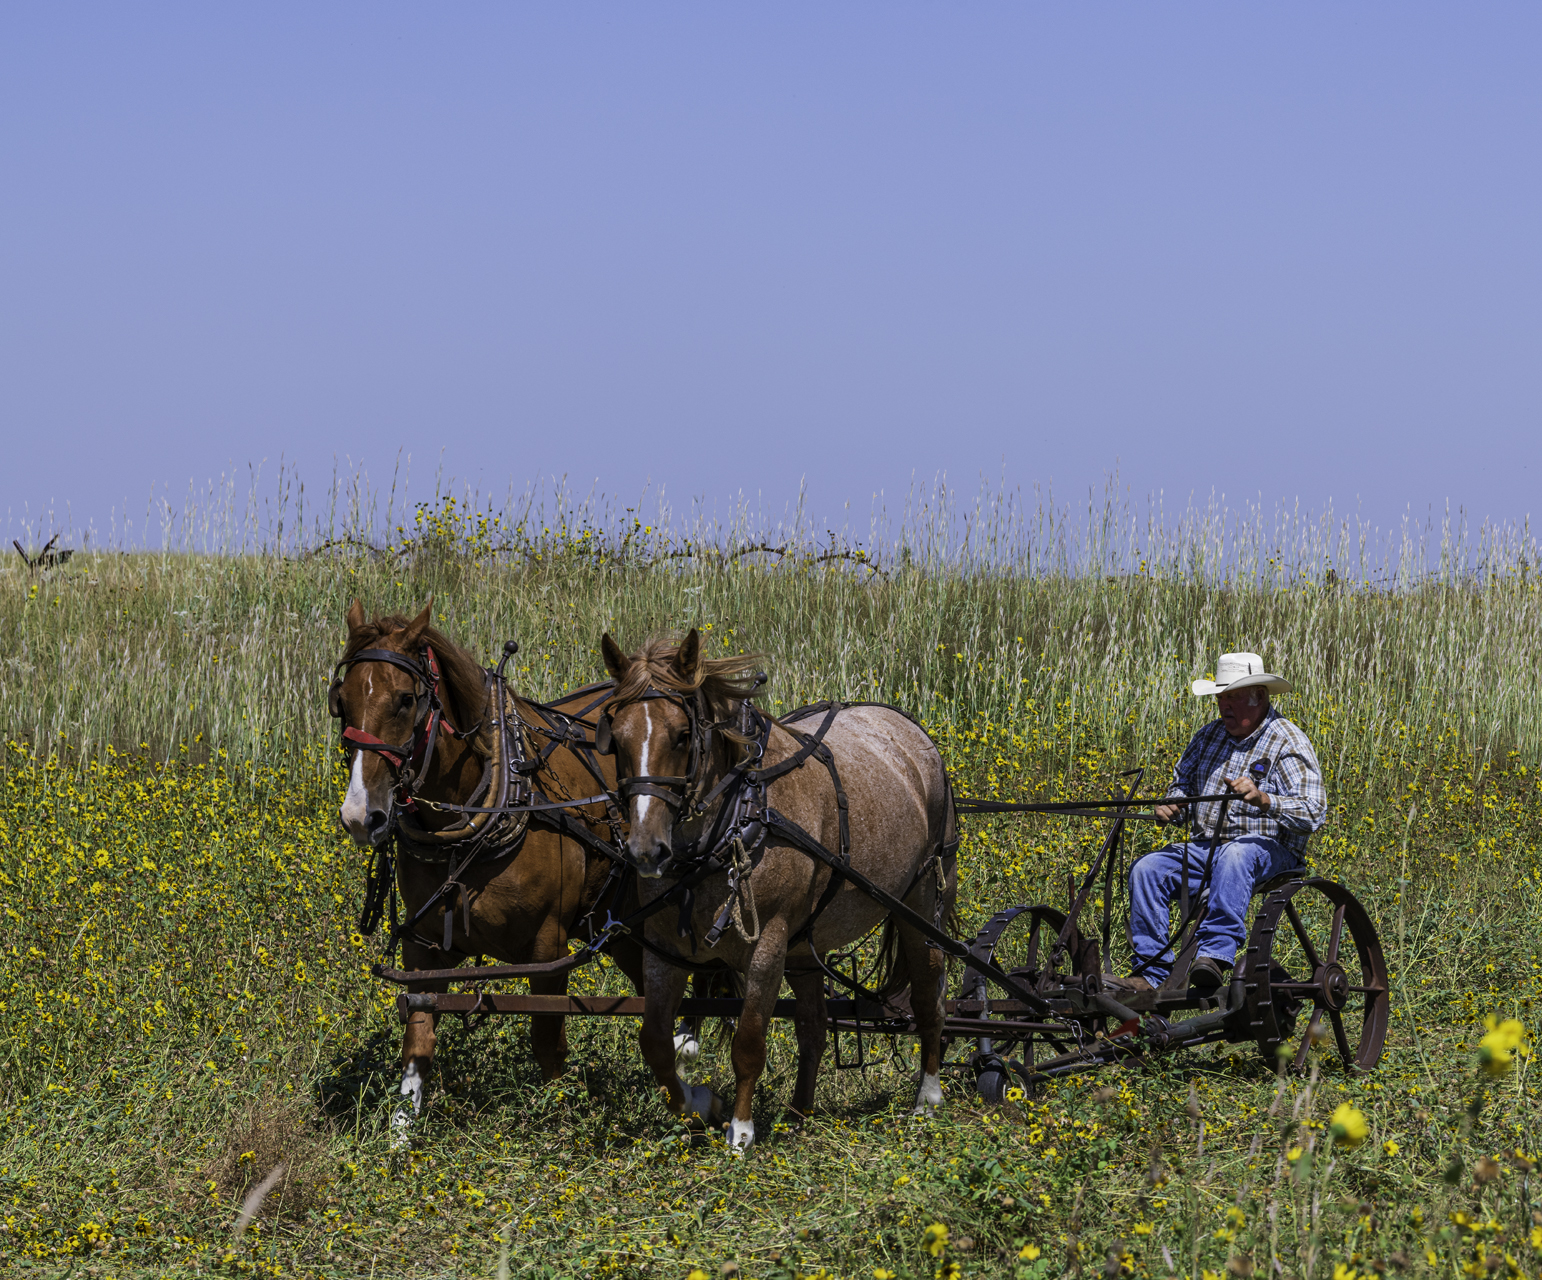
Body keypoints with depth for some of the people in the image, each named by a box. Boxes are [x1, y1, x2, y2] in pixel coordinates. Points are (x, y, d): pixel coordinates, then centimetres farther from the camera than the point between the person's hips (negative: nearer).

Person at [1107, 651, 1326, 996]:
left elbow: (1312, 814, -16)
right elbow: (1183, 783, 29)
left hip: (1268, 850, -6)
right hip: (1205, 848, 6)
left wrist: (1261, 799, -32)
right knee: (1147, 869, -18)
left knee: (1234, 855, -41)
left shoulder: (1289, 744, -6)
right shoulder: (1210, 735, 15)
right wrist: (1173, 804, 3)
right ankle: (1150, 974, -21)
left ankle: (1215, 955, -52)